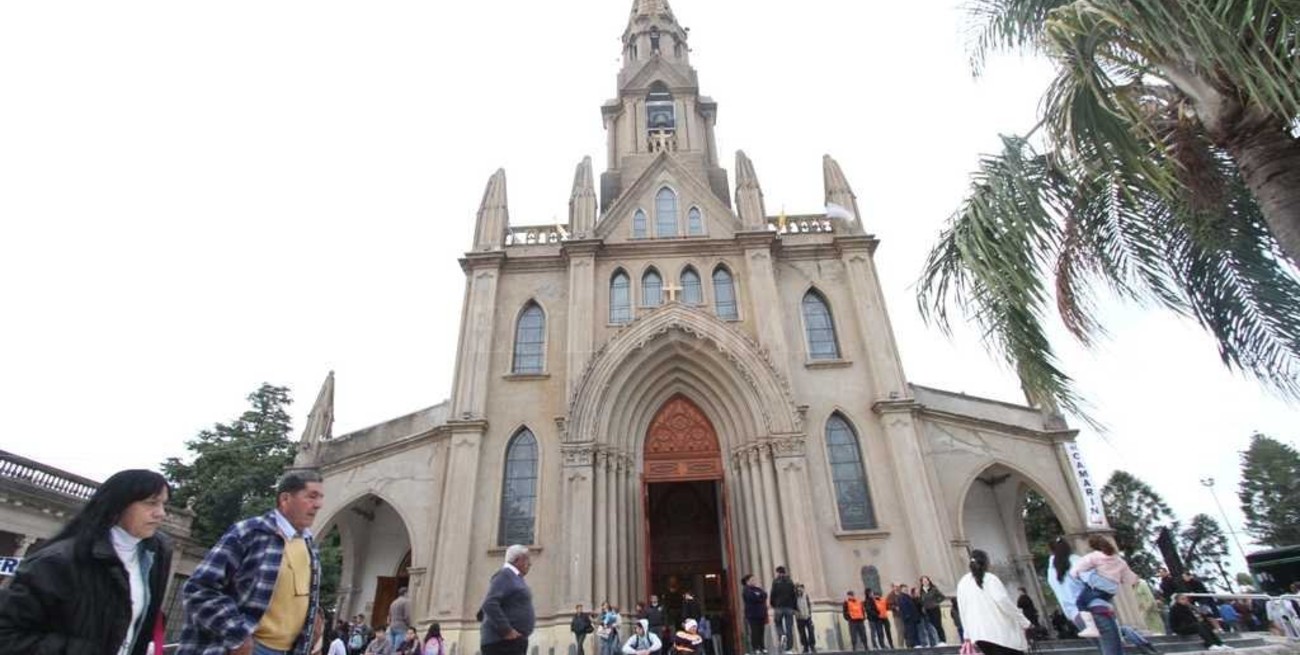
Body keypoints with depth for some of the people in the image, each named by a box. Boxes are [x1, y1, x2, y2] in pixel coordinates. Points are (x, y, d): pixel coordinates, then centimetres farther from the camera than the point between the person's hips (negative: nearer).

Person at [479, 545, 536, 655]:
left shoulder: (514, 577, 19)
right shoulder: (505, 575, -9)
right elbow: (490, 604, -22)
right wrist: (506, 630, -23)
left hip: (513, 642, 10)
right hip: (502, 642, -10)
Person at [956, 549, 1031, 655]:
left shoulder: (962, 584, 13)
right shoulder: (990, 578, -3)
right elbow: (1002, 600, -17)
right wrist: (1023, 621, -8)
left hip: (979, 633, 5)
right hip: (1000, 631, -5)